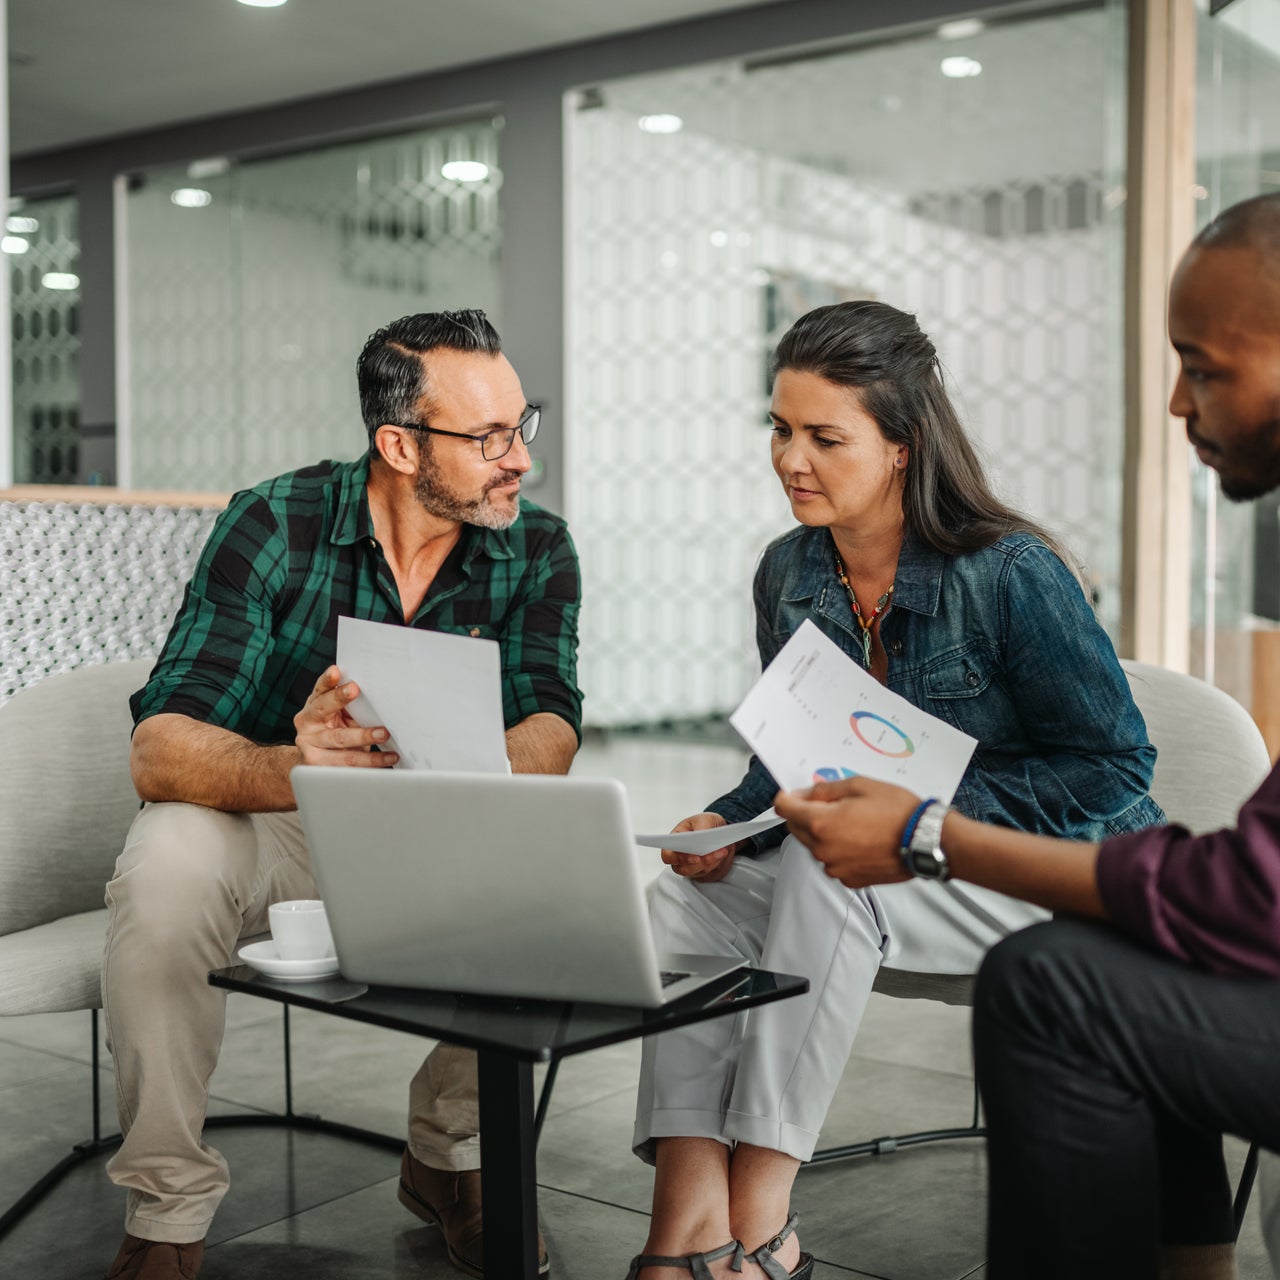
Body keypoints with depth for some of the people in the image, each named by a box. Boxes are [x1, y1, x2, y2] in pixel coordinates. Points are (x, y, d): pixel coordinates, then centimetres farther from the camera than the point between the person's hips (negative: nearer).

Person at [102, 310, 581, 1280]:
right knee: (167, 865, -33)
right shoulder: (274, 527, -18)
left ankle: (448, 1154, 0)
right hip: (269, 829, -2)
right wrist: (288, 769, -49)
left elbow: (550, 734, -21)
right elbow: (160, 750, -27)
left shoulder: (536, 550, -8)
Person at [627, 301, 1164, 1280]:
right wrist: (730, 823, -9)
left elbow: (1115, 766, -16)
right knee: (687, 898, -17)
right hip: (890, 868, 7)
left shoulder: (1010, 574, -17)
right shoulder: (789, 575, 2)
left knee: (826, 868, -33)